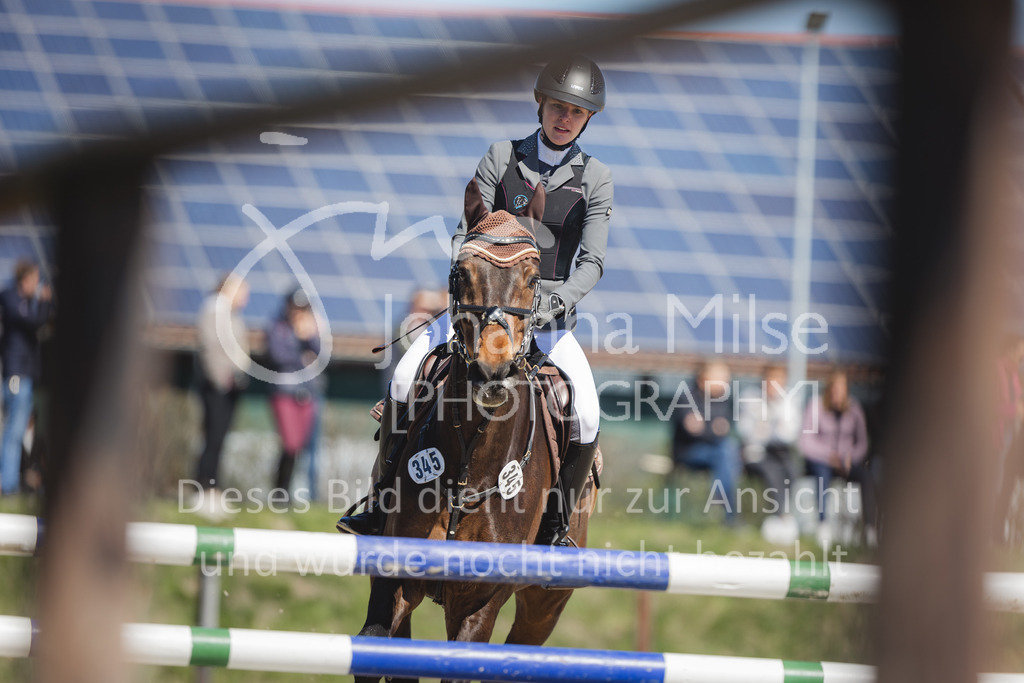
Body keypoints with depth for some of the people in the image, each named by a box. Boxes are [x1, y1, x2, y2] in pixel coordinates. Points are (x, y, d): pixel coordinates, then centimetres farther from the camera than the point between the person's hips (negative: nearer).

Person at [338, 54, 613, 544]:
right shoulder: (502, 158, 4)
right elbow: (464, 235, 2)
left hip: (550, 314, -1)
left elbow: (592, 261, -4)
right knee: (404, 379, -20)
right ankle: (381, 503, -7)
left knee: (586, 415, -23)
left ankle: (556, 524, -1)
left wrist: (559, 299, -23)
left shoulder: (595, 179, 2)